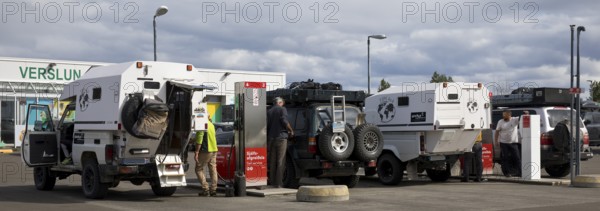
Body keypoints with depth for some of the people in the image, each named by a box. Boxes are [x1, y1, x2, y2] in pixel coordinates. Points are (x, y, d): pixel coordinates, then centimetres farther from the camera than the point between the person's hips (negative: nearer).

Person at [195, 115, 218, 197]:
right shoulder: (211, 124, 14)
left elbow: (199, 140, -17)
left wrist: (196, 152, -16)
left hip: (205, 151, -8)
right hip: (214, 150, 8)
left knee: (199, 169, 2)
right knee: (213, 169, 8)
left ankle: (205, 189, -4)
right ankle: (213, 189, 8)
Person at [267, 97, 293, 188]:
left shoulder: (269, 111, 15)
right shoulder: (282, 109, 0)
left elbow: (267, 126, 13)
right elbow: (284, 121, -15)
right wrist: (291, 131, -2)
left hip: (271, 139, 5)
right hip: (281, 137, -5)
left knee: (272, 162, 9)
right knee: (280, 162, -4)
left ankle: (272, 183, 9)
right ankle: (278, 184, -8)